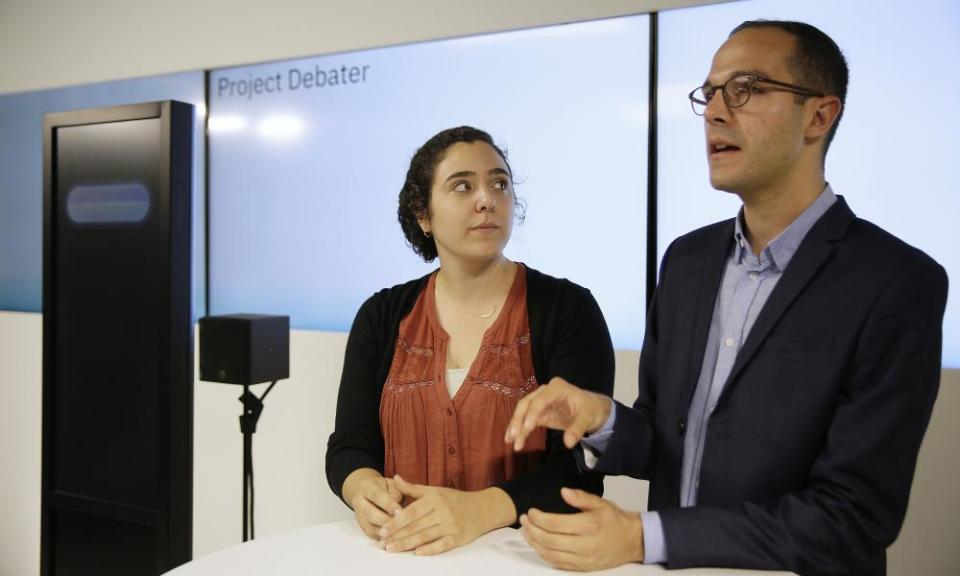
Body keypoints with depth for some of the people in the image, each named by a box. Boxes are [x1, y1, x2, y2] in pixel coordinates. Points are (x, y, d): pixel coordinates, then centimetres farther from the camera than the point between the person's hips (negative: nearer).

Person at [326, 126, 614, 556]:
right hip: (403, 554, 3)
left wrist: (480, 510, -25)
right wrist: (366, 490, -17)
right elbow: (349, 445, 5)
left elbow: (581, 465, -10)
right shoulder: (382, 316, 7)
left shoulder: (567, 309, -3)